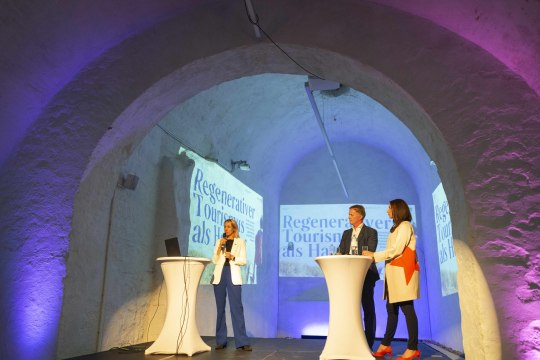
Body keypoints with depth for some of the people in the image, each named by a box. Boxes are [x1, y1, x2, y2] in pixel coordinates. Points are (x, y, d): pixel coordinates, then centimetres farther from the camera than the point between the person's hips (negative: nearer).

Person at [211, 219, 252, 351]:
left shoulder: (240, 242, 8)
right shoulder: (219, 241, 14)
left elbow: (243, 260, 1)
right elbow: (214, 260, 6)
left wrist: (233, 257, -16)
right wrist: (220, 246, -5)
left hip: (233, 276, -2)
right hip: (220, 275, 3)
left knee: (237, 307, -8)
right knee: (220, 308, 4)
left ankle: (242, 342, -6)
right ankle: (221, 341, 11)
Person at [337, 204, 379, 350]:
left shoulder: (371, 232, -1)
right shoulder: (346, 233, 16)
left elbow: (369, 253, -13)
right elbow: (340, 251, 9)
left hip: (365, 274, -5)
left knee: (368, 308, 3)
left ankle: (369, 342, 10)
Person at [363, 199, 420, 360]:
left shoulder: (405, 225, -4)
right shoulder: (397, 227, 24)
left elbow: (397, 250, -12)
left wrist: (374, 255, -8)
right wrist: (374, 256, 7)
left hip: (403, 272, -9)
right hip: (394, 272, 9)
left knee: (407, 309, -8)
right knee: (391, 309, 9)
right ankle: (385, 345, 14)